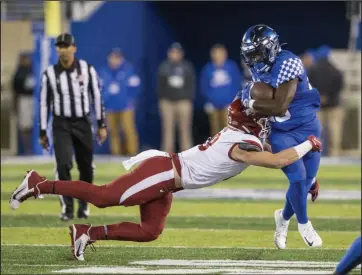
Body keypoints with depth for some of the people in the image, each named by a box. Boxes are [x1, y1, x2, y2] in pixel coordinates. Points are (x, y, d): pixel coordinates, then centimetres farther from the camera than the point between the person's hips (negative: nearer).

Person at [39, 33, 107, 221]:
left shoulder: (87, 69, -1)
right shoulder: (49, 74, -2)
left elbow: (96, 97, 4)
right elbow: (44, 103, 3)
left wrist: (101, 125, 2)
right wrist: (42, 133, 3)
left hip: (83, 123, 1)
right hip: (61, 125, -1)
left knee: (86, 168, 5)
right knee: (63, 164, -16)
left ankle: (83, 205, 24)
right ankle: (67, 207, -9)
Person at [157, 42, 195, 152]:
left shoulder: (187, 67, 7)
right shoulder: (164, 67, 9)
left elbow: (191, 84, 6)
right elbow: (160, 85, 9)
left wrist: (190, 99, -2)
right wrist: (161, 99, 1)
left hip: (183, 101, -1)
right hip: (167, 101, 1)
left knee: (185, 129, -4)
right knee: (168, 128, -1)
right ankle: (168, 153, 1)